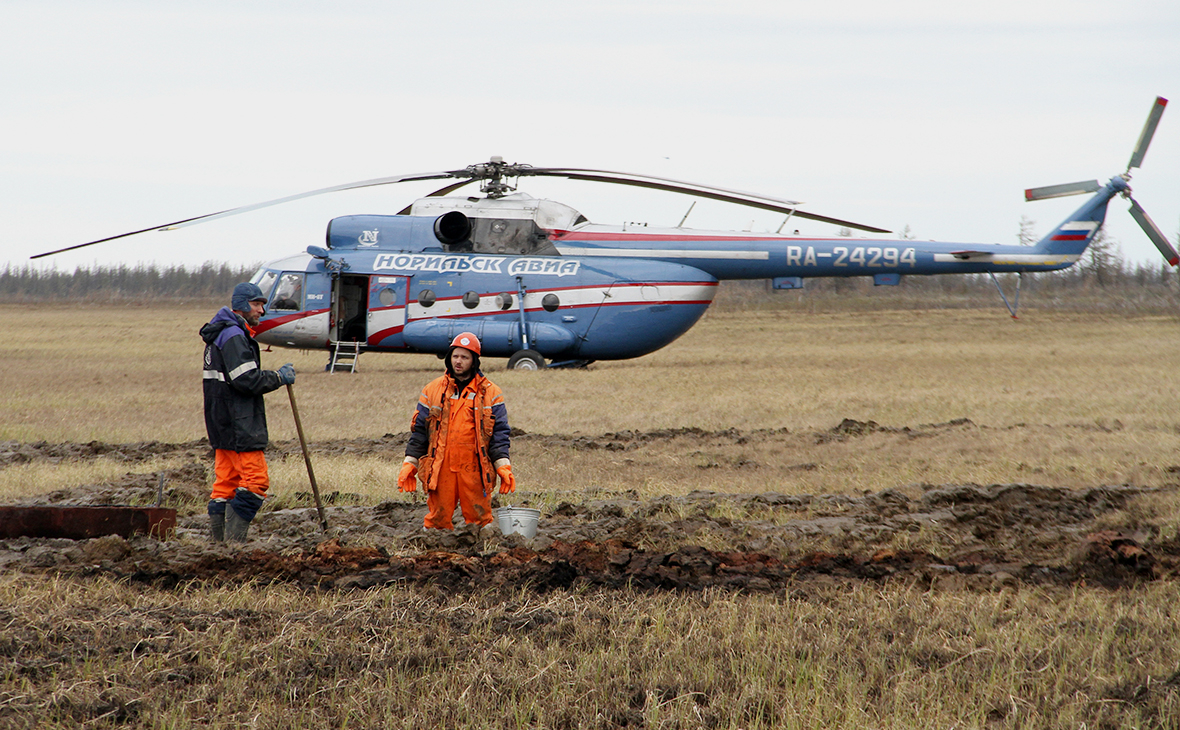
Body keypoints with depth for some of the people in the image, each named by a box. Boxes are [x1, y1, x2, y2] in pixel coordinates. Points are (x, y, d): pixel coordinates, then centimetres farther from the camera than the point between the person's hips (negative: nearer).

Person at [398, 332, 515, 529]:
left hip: (475, 470, -1)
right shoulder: (433, 390, 11)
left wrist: (503, 465, -7)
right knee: (437, 520, 0)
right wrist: (410, 463, 5)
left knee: (479, 520, -1)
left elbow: (499, 432, 5)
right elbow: (419, 429, 13)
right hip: (441, 468, 1)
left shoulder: (490, 393, 8)